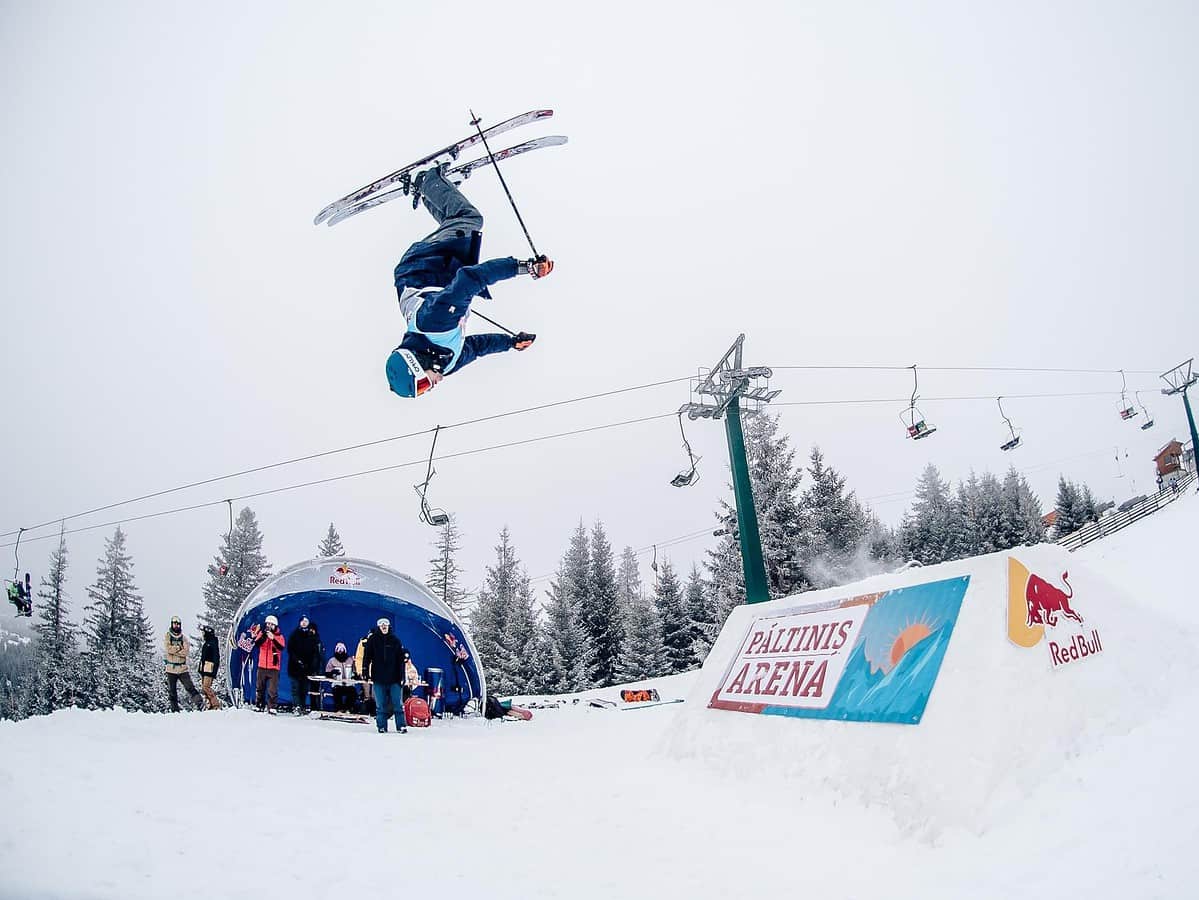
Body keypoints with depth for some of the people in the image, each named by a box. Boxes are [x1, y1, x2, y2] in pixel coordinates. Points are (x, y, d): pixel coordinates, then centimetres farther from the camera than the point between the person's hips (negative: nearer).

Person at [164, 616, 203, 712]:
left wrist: (174, 650, -11)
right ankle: (175, 710, 15)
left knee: (190, 687, -7)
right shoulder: (167, 636, 4)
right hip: (171, 668, 0)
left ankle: (200, 704, -11)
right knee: (172, 691, 6)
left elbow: (186, 651, -6)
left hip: (183, 668, 0)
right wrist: (179, 648, -8)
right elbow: (168, 648, -13)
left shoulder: (184, 637, 6)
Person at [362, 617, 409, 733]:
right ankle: (382, 727, 14)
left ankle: (401, 726, 6)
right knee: (380, 705, 6)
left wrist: (401, 676, 0)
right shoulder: (372, 640, 4)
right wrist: (366, 672, -5)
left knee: (398, 704, 1)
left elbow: (401, 659, 5)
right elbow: (367, 657, 4)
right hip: (379, 678, 0)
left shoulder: (395, 641, 5)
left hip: (394, 678, 0)